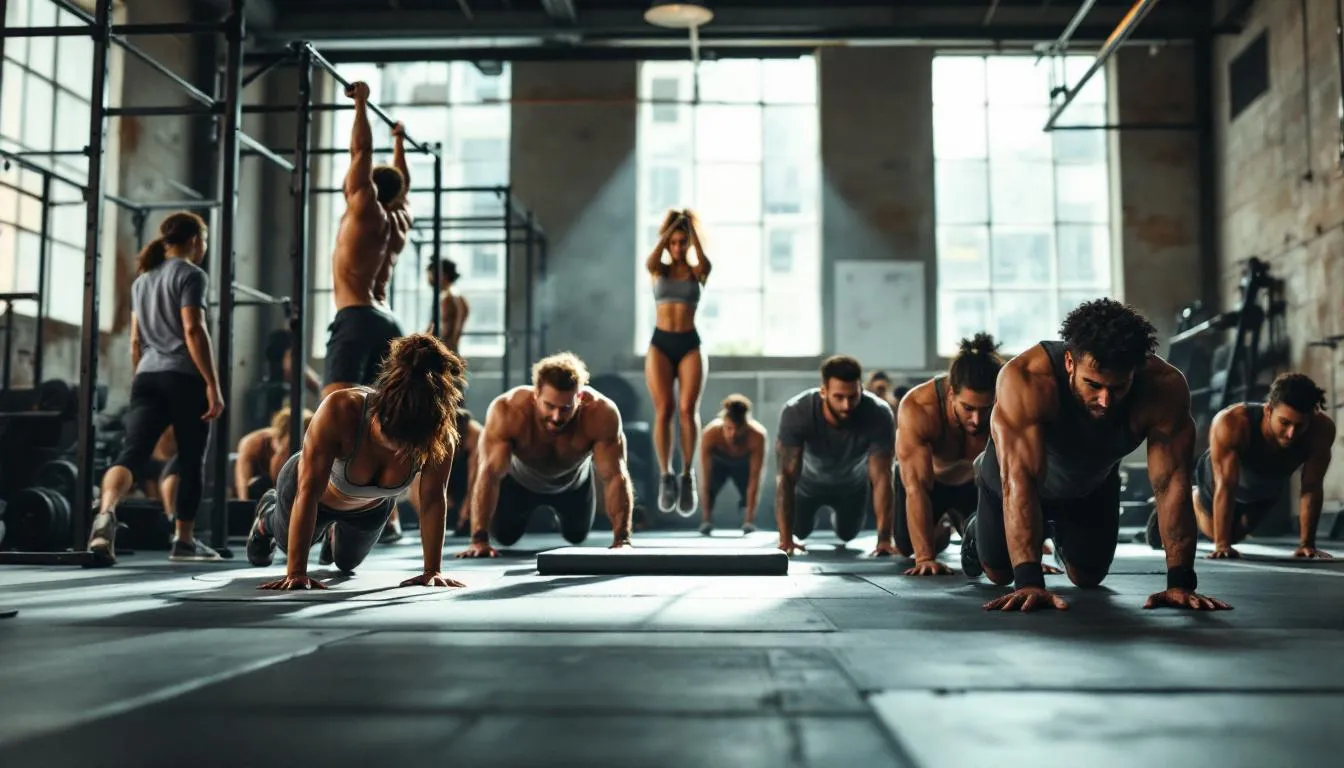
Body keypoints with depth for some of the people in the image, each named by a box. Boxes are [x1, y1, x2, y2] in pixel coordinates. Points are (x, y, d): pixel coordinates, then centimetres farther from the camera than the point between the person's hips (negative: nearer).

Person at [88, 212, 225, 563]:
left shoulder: (142, 280, 21)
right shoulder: (190, 274, -2)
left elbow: (136, 340, 22)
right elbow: (193, 331, -12)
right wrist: (213, 385, -13)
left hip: (147, 377, 6)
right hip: (184, 378, -6)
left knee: (133, 452, -8)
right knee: (191, 462, 7)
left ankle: (106, 511, -35)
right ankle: (184, 541, 14)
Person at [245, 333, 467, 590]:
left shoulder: (440, 435, -38)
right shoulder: (340, 410, -45)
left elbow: (434, 500, -26)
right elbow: (308, 492, -42)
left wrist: (433, 571, -25)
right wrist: (296, 573, -43)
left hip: (370, 510, 3)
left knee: (347, 563, 29)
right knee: (288, 542, 28)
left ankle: (334, 530, 59)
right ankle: (266, 515, 59)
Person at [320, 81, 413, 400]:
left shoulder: (367, 211, 1)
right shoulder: (399, 220, 20)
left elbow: (361, 149, -2)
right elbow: (402, 182, 39)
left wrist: (361, 102, 6)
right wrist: (399, 141, 52)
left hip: (356, 319, -8)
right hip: (387, 323, 8)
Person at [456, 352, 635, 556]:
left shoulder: (601, 413, -41)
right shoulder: (507, 411, -43)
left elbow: (615, 476, -39)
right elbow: (489, 473, -43)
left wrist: (622, 539, -46)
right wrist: (479, 539, -48)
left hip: (574, 482, 1)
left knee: (577, 536, 20)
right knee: (504, 536, 11)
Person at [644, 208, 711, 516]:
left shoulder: (697, 272, 9)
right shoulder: (658, 270, 10)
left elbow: (705, 262, -16)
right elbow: (651, 261, -15)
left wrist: (692, 226, -11)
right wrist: (669, 227, -10)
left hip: (690, 344, 0)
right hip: (660, 344, 0)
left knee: (687, 408, -18)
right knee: (664, 410, -15)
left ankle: (686, 474, -5)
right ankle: (665, 476, -4)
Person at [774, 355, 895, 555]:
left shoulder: (879, 415, -39)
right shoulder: (795, 412, -41)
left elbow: (881, 477, -36)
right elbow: (787, 476, -38)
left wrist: (884, 539, -43)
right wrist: (785, 538, -44)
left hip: (853, 483, 1)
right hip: (809, 480, -1)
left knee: (847, 534, 19)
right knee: (799, 531, 14)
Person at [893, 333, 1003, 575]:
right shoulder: (916, 408, -41)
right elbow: (916, 488, -43)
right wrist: (925, 558, -48)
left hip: (975, 479, 1)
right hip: (924, 476, -1)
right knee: (907, 548, -5)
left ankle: (960, 519, 31)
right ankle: (940, 525, 32)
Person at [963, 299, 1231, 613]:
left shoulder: (1165, 388, -37)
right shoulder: (1025, 379, -45)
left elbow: (1172, 484, -34)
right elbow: (1019, 480, -50)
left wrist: (1180, 582, -40)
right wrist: (1029, 582, -56)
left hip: (1092, 485, 3)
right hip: (1012, 480, -2)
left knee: (1088, 577, 17)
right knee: (999, 573, 15)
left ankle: (1059, 533, 49)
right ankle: (977, 531, 49)